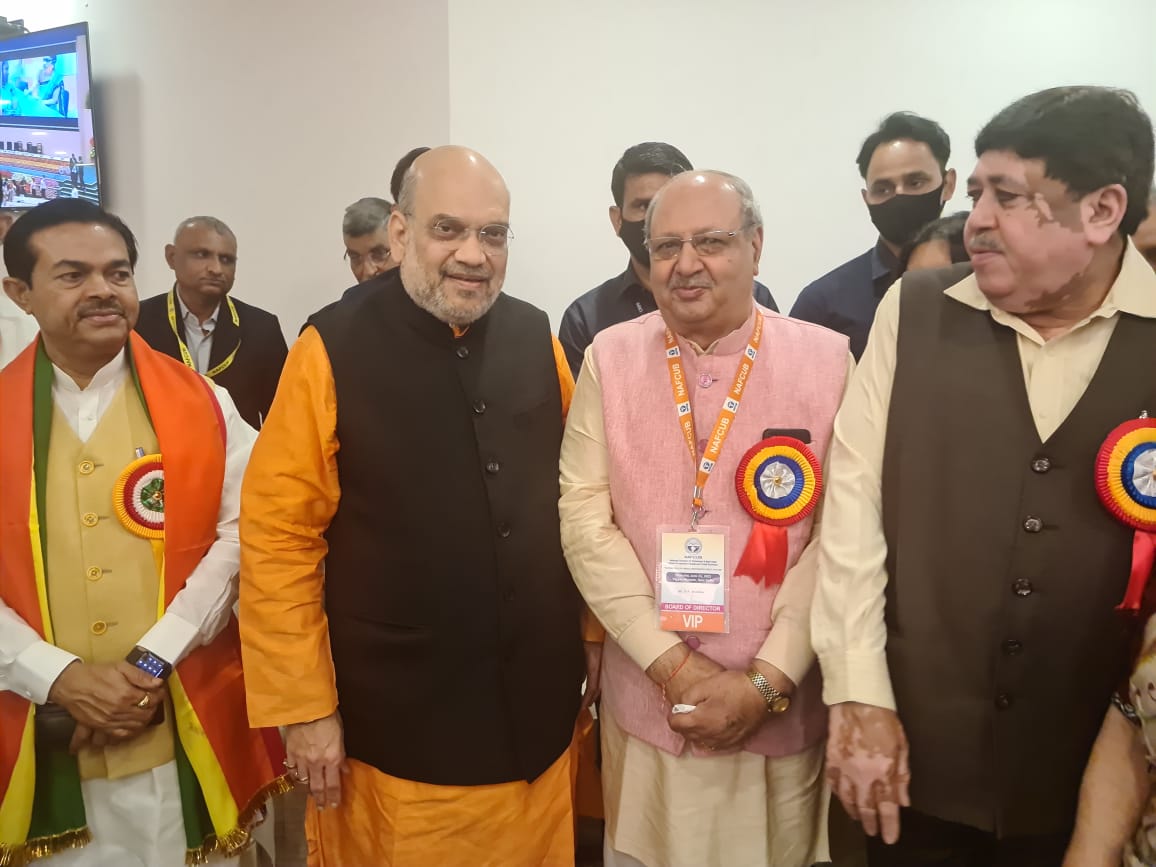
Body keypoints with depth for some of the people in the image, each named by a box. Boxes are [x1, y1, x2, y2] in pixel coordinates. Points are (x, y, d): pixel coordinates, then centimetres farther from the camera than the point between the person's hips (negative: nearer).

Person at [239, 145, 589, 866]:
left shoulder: (537, 338, 1)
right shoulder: (333, 350, -11)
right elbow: (278, 537, -10)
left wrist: (591, 635, 9)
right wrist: (304, 705, -9)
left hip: (538, 705, 4)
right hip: (396, 717, -3)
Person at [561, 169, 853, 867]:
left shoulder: (827, 358, -6)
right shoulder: (609, 357, -3)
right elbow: (586, 521, -7)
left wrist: (765, 682, -13)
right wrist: (673, 665, -11)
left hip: (780, 712, -1)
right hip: (647, 701, 1)